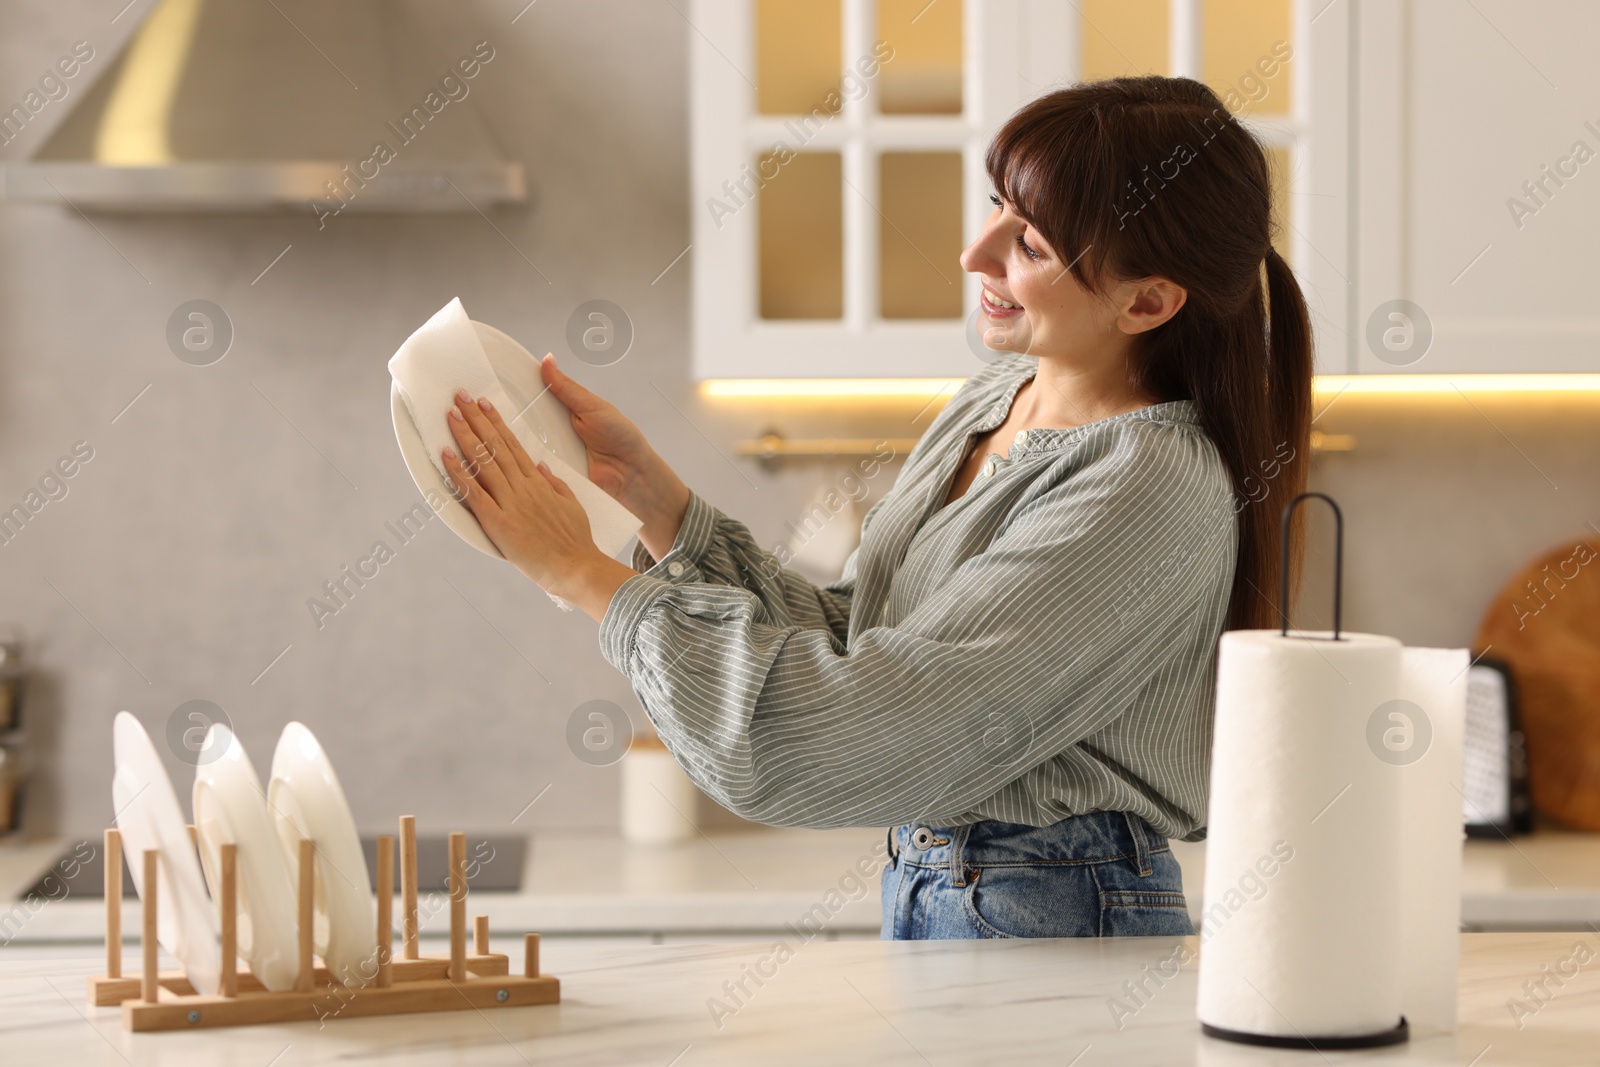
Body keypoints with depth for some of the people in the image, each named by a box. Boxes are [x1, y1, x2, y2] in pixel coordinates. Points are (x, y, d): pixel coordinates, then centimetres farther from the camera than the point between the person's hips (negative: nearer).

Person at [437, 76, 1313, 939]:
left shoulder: (1155, 489, -20)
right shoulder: (996, 396, 6)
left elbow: (849, 734, -23)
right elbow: (836, 641, 7)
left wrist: (583, 572, -15)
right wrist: (647, 487, -2)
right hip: (922, 889, 7)